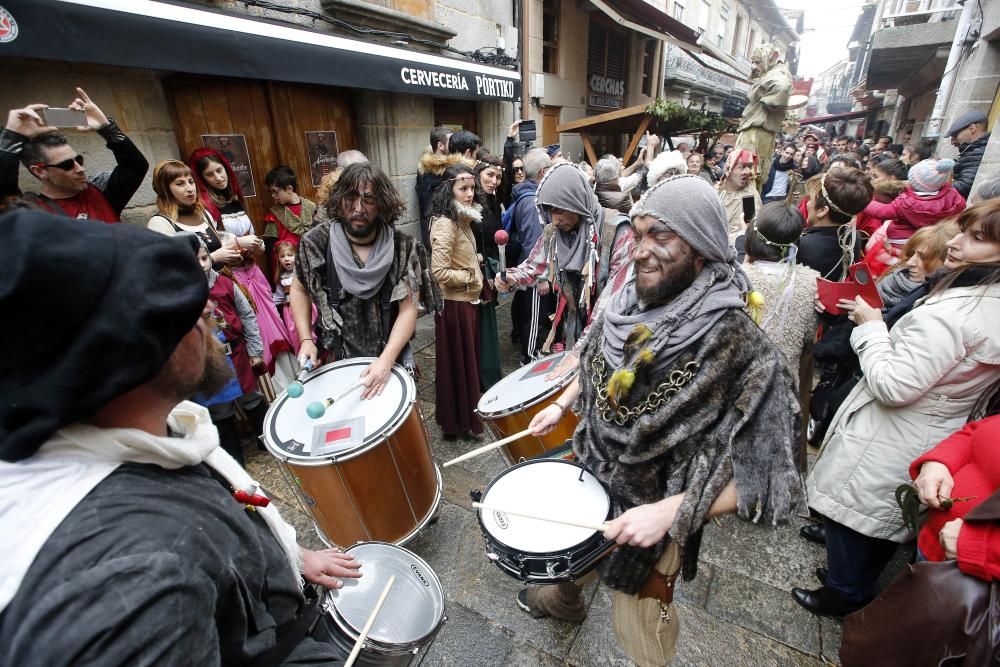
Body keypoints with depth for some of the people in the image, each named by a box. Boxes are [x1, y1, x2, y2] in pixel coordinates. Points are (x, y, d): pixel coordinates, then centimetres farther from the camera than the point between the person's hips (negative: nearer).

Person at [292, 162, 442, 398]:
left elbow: (408, 308, -15)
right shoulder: (317, 241, -10)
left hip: (392, 357, 0)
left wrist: (386, 360, -26)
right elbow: (300, 289, 5)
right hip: (337, 359, 1)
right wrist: (306, 340, -5)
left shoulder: (402, 248, -14)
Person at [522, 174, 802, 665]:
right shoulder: (626, 305, -12)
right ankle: (563, 600, 67)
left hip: (655, 511, -6)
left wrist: (670, 511, -31)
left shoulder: (739, 347, -29)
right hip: (590, 473, 6)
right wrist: (561, 404, 4)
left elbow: (762, 473, -25)